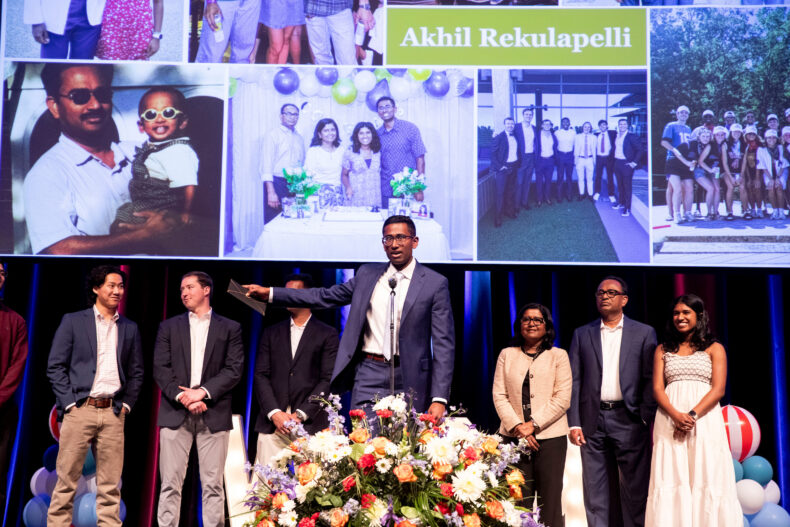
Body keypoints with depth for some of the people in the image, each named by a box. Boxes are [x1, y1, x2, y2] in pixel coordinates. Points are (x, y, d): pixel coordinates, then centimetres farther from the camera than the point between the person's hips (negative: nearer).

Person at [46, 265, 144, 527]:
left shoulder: (129, 328, 14)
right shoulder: (73, 321, 4)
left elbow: (136, 372, 17)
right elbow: (55, 366, 1)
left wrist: (126, 404, 6)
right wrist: (69, 402, -6)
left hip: (113, 412, 3)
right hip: (79, 409, -3)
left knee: (110, 484, 3)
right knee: (66, 479, -2)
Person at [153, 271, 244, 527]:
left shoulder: (230, 328, 10)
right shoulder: (169, 327, 14)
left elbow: (234, 370, 0)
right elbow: (160, 369, 4)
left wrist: (202, 392, -11)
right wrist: (182, 397, -11)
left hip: (214, 415, -1)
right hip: (175, 413, 1)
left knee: (213, 484, -1)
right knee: (170, 484, -1)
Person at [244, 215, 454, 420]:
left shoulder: (435, 283, -1)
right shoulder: (367, 274, 12)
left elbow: (444, 344, -3)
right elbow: (326, 296, 16)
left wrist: (439, 398, -11)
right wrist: (269, 293, 10)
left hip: (407, 381, -2)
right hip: (367, 376, 3)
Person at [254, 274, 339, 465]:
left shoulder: (327, 334, 8)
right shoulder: (272, 333, 17)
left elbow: (328, 379, 0)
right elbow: (260, 375, 10)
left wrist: (301, 414, -9)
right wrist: (274, 413, -5)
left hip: (310, 424, -2)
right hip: (272, 424, 3)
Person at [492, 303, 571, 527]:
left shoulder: (558, 356, 8)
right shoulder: (507, 354, 13)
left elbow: (562, 399, -2)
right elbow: (499, 395, 5)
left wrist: (533, 424, -11)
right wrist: (517, 426, -8)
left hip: (550, 437, -1)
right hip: (513, 437, 1)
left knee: (550, 502, -1)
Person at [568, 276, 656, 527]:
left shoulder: (644, 333, 7)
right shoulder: (582, 334, 11)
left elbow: (650, 380, 2)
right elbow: (574, 381, 6)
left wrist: (646, 419, -8)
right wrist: (574, 423, -2)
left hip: (628, 419, -1)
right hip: (592, 421, 2)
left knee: (635, 490, 2)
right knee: (595, 491, 6)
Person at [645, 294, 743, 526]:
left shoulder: (714, 349, 9)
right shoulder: (663, 349, 15)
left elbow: (718, 389, -1)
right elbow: (657, 388, 6)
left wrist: (692, 415, -15)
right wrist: (676, 415, -12)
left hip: (705, 419, -2)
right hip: (669, 419, 2)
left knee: (707, 479, -5)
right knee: (671, 480, -4)